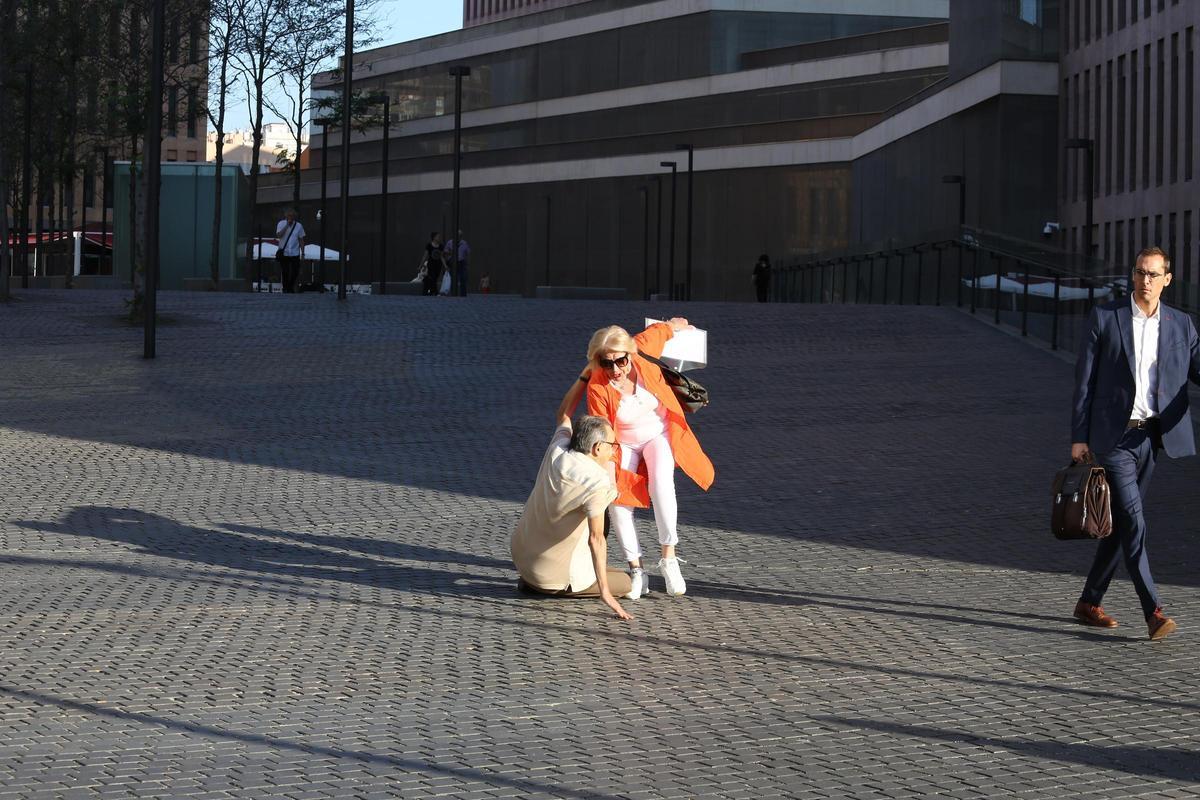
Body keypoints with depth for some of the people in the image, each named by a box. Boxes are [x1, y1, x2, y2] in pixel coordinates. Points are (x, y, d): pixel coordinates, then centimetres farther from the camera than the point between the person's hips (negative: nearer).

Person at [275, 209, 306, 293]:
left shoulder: (299, 226, 3)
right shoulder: (281, 224, 1)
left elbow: (301, 240, 8)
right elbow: (278, 235, -14)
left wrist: (303, 253, 4)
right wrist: (287, 225, -17)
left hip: (295, 254, 1)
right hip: (284, 253, -1)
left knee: (295, 273, -2)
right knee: (285, 273, 1)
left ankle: (291, 288, 19)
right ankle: (285, 289, 14)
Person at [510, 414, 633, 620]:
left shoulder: (557, 451, -10)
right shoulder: (597, 483, -27)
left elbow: (564, 419, 15)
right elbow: (596, 538, -32)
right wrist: (605, 593, -32)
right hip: (556, 570, -7)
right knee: (624, 583, 11)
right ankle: (544, 586, 0)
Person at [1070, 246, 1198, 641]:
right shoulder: (1104, 317, -1)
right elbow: (1084, 379, -1)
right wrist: (1078, 437, -4)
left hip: (1151, 437, 4)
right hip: (1113, 435, -4)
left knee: (1121, 522, 10)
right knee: (1132, 520, -13)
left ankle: (1089, 602, 22)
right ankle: (1153, 612, -14)